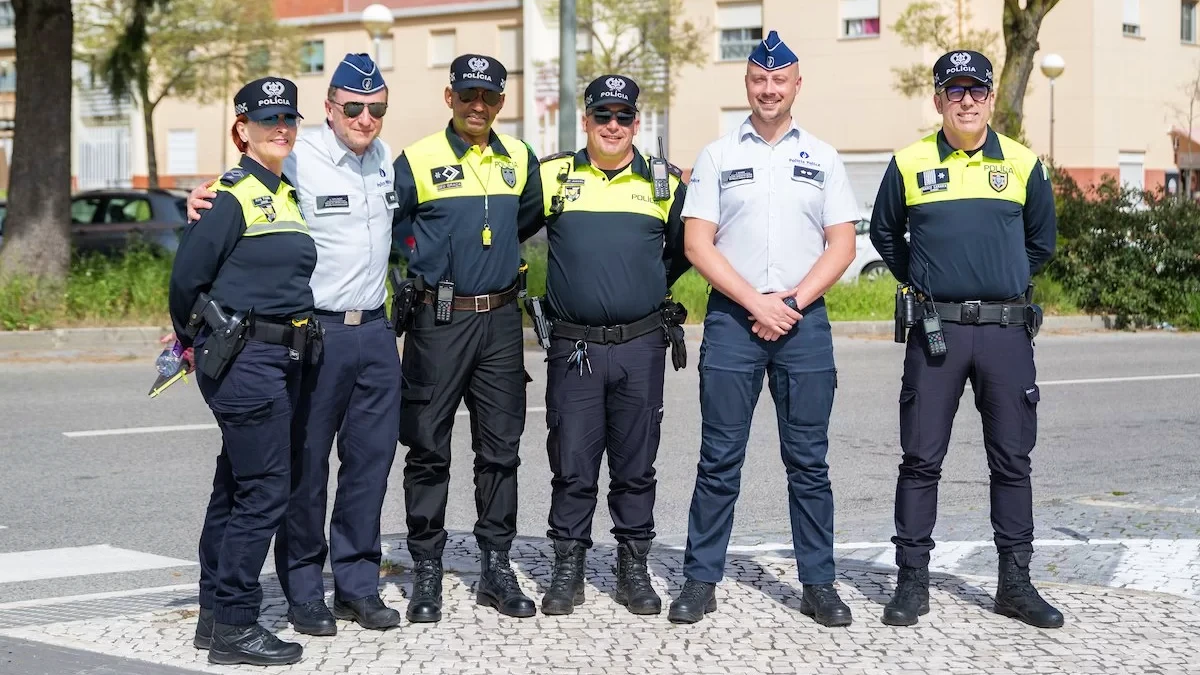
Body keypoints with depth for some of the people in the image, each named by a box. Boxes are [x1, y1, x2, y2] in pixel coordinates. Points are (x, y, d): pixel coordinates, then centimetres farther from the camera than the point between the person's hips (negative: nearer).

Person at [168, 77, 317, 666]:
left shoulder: (285, 195, 17)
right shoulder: (231, 196, -10)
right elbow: (187, 278, -10)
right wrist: (196, 340, 4)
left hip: (279, 361, 9)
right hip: (243, 360, -9)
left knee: (237, 488, 14)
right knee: (264, 491, -9)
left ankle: (215, 613, 22)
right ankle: (233, 625, -3)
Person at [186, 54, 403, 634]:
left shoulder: (384, 158, 10)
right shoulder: (297, 160, -10)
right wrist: (202, 201, -26)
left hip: (375, 330, 6)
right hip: (314, 332, -6)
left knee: (371, 458, 8)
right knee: (306, 463, 2)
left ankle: (357, 584, 19)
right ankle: (303, 591, 13)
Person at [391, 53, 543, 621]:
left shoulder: (519, 160, 8)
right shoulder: (418, 160, -4)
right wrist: (422, 272, 0)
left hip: (500, 320, 4)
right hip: (437, 321, -4)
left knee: (501, 448, 7)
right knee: (428, 449, 1)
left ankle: (496, 566, 16)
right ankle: (427, 572, 10)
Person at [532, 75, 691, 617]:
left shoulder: (664, 183, 7)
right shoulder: (553, 176, 4)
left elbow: (684, 249, 20)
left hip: (640, 348, 1)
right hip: (573, 347, -1)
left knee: (636, 465, 7)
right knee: (572, 465, 3)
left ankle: (634, 568, 17)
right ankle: (568, 568, 14)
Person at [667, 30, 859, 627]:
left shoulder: (822, 158, 10)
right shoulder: (716, 157, 6)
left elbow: (841, 245, 5)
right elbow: (697, 245, -1)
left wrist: (792, 304, -8)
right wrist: (757, 303, -10)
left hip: (805, 320, 1)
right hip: (732, 319, -1)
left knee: (809, 461, 4)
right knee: (719, 460, 1)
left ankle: (818, 583, 10)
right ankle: (701, 580, 7)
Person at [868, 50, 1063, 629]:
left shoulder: (1023, 164, 6)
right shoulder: (909, 164, 3)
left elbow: (1040, 241, 18)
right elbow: (884, 234, 17)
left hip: (1007, 329, 1)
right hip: (935, 328, -1)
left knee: (1012, 460, 6)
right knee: (921, 458, 1)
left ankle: (1015, 582, 15)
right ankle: (912, 581, 9)